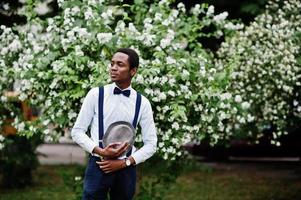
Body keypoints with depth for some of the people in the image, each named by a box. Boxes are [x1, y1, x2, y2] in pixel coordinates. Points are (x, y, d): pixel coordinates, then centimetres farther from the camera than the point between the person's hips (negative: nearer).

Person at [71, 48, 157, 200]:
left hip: (126, 169, 2)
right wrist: (101, 151, -14)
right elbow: (77, 131, 1)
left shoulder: (142, 103, 2)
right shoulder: (96, 95, -1)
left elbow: (151, 144, 4)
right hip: (98, 166, -1)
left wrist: (124, 162, -9)